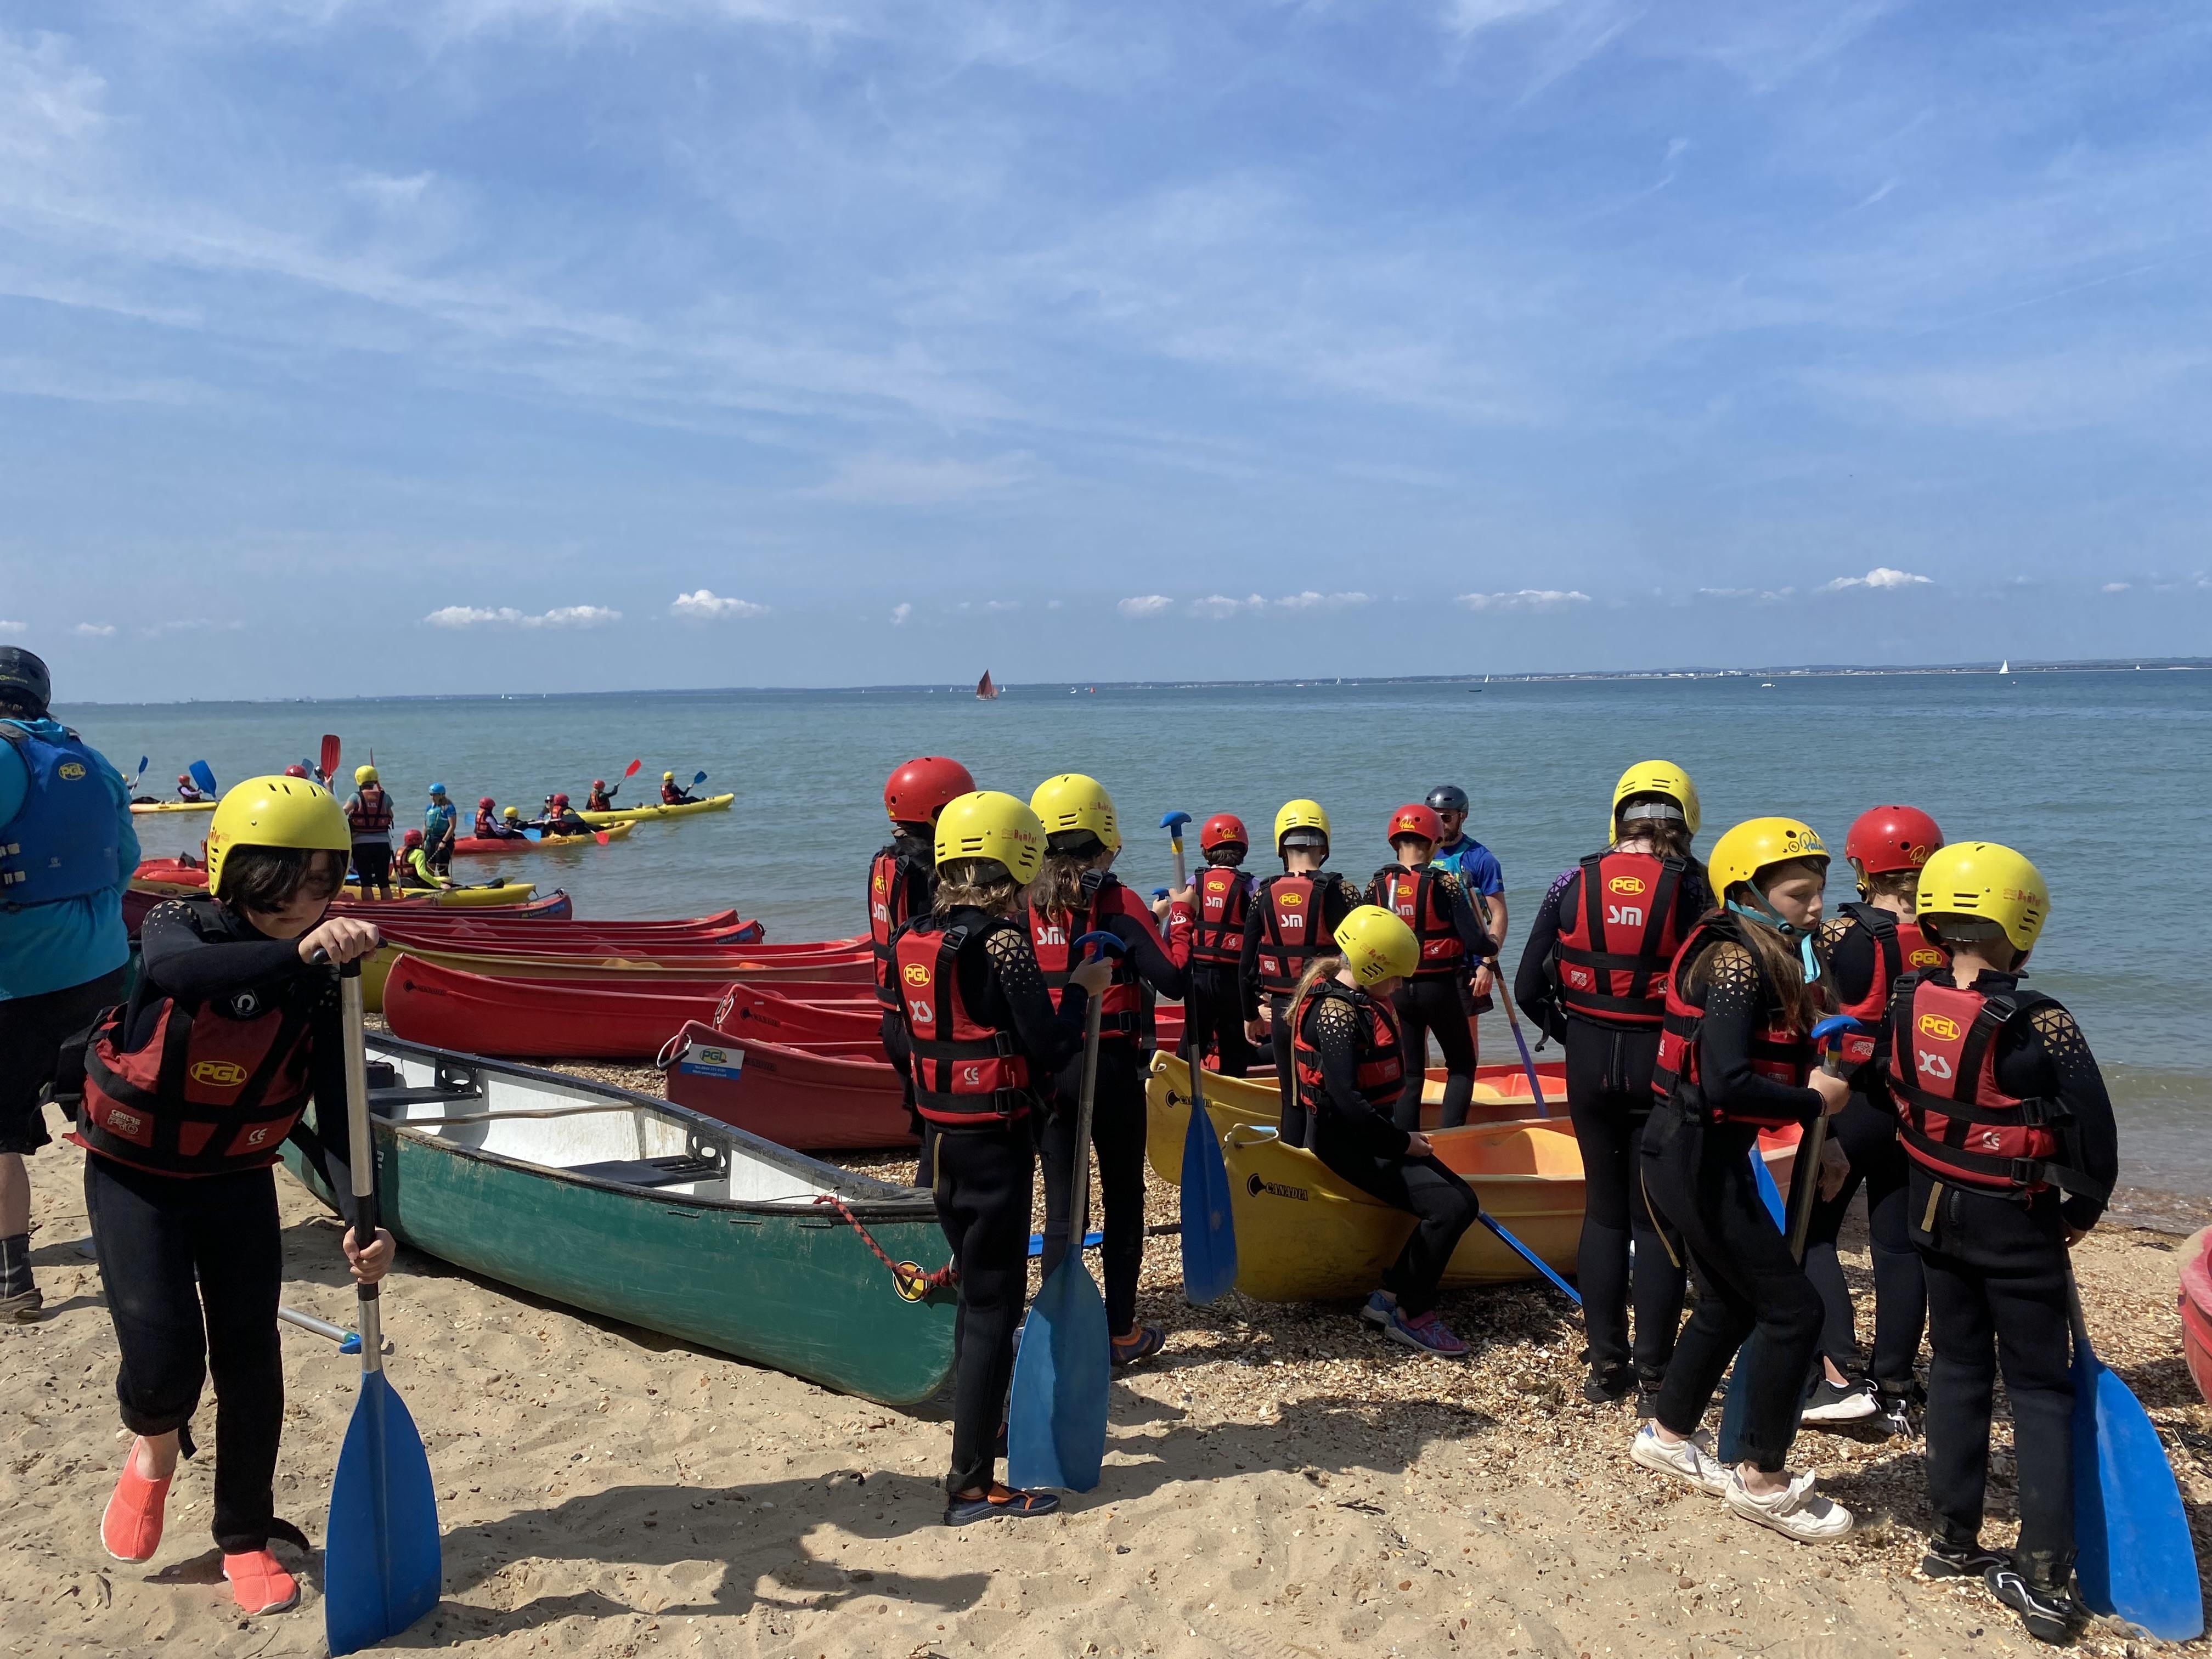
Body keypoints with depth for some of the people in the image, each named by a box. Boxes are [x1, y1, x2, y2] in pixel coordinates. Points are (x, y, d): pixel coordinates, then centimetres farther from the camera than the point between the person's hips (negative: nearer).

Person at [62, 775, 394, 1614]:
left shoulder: (320, 980, -13)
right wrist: (297, 950, -63)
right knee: (164, 1357, -12)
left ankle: (246, 1537, 23)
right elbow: (182, 969, -44)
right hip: (135, 1176, -2)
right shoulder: (179, 926, -17)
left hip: (238, 1180, 2)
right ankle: (153, 1447, 26)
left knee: (250, 1357, 3)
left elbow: (336, 1117, -16)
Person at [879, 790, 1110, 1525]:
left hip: (938, 1135, 8)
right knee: (995, 1304, -1)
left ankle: (981, 1426, 40)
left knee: (977, 1286, 23)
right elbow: (1051, 1050, -18)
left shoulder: (911, 939, 4)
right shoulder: (1002, 943, -19)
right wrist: (1080, 990, -2)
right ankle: (971, 1486, 3)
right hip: (996, 1141, -8)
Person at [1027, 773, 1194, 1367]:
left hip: (1046, 1068, 3)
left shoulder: (1027, 905, -1)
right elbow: (1174, 978, -15)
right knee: (1122, 1199, 12)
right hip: (1112, 1067, -3)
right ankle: (1121, 1332, 19)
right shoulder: (1118, 904, -11)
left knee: (1062, 1206, 11)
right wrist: (1180, 917, -2)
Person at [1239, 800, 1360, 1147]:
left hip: (1282, 1013, 3)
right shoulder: (1338, 892, -10)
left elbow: (1246, 962, 4)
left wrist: (1250, 1015, 16)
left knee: (1293, 1102, 15)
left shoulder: (1263, 895, -1)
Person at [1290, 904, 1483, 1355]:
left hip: (1372, 1131, 10)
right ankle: (1410, 1316, -2)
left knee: (1463, 1200, 4)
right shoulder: (1336, 1012, -20)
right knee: (1451, 1207, -19)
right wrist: (1401, 1143, -19)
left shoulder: (1358, 1001, 12)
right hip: (1350, 1143, -10)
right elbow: (1345, 1098, -28)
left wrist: (1403, 1135, 5)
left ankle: (1388, 1298, 7)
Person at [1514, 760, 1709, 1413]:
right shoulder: (1693, 888, -9)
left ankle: (1604, 1366, 21)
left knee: (1604, 1210, 15)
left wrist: (1575, 1036, 11)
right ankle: (1652, 1377, 12)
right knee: (1657, 1219, 8)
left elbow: (1528, 987, -2)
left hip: (1591, 1064, 2)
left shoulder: (1575, 882, -2)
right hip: (1664, 1067, -2)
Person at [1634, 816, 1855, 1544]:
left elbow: (1772, 1060, 9)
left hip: (1698, 1153, 10)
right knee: (1792, 1309, -1)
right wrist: (1813, 1102, -15)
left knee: (1732, 1302, 22)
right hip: (1699, 1158, -10)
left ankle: (1667, 1434, 38)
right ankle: (1763, 1482, 13)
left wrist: (1816, 1079, -9)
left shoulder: (1767, 960, 10)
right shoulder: (1736, 962, -19)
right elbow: (1726, 1083, -28)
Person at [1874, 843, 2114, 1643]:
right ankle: (2044, 1578, 6)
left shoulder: (1906, 1002, -7)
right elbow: (2095, 1138, -19)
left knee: (1957, 1368, 18)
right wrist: (2082, 1210, -1)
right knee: (2039, 1390, 7)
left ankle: (1954, 1541, 25)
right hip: (2017, 1225, -5)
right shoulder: (2038, 1025, -23)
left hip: (1934, 1211, 5)